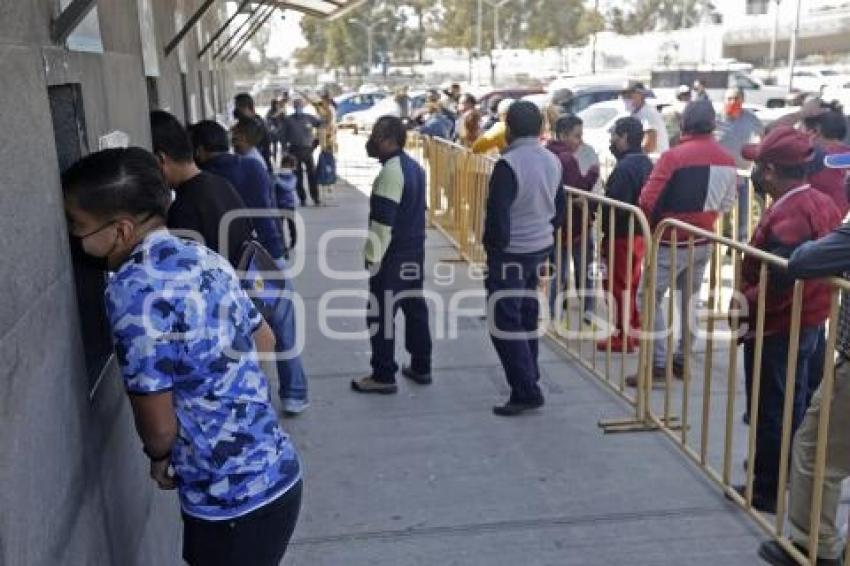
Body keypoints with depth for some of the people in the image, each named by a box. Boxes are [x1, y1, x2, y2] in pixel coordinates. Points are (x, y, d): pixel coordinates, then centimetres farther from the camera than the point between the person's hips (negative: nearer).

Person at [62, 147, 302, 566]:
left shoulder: (133, 289, -22)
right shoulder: (205, 258, 3)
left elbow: (158, 425, -17)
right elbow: (264, 342, 17)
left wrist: (159, 458, 4)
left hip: (231, 500, -8)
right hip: (275, 472, 8)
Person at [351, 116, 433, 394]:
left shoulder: (391, 172, -21)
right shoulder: (413, 166, 10)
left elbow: (382, 220, -23)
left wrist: (372, 255, -15)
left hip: (392, 256, -10)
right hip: (414, 251, 10)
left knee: (381, 314, 0)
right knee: (415, 307, 15)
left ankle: (383, 376, 7)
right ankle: (421, 367, 25)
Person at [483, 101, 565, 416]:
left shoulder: (508, 164, -20)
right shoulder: (553, 161, 5)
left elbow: (497, 215, -21)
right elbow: (559, 208, 13)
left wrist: (493, 247, -5)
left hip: (511, 254, -8)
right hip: (541, 249, 8)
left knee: (503, 322, -2)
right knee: (527, 317, 19)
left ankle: (526, 392, -2)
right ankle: (528, 381, 29)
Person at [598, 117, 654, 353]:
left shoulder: (624, 167, -21)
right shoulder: (646, 162, 9)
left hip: (623, 234, -9)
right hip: (641, 232, 9)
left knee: (620, 285, 0)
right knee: (632, 283, 18)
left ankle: (624, 336, 8)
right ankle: (635, 329, 28)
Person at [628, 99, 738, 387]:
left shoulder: (674, 156, -19)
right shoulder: (727, 160, 1)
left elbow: (647, 201, -19)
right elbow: (726, 204, 9)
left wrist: (650, 225, -1)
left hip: (672, 242, -6)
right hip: (703, 242, 6)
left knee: (650, 299, 2)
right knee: (691, 300, 17)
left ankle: (658, 365, -2)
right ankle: (683, 360, 24)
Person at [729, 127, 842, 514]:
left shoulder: (787, 213, -26)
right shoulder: (822, 203, 6)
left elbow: (780, 279, -33)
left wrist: (746, 303, -20)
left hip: (777, 327, -10)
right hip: (811, 322, 10)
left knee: (770, 411, 4)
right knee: (794, 407, 22)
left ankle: (768, 489, 17)